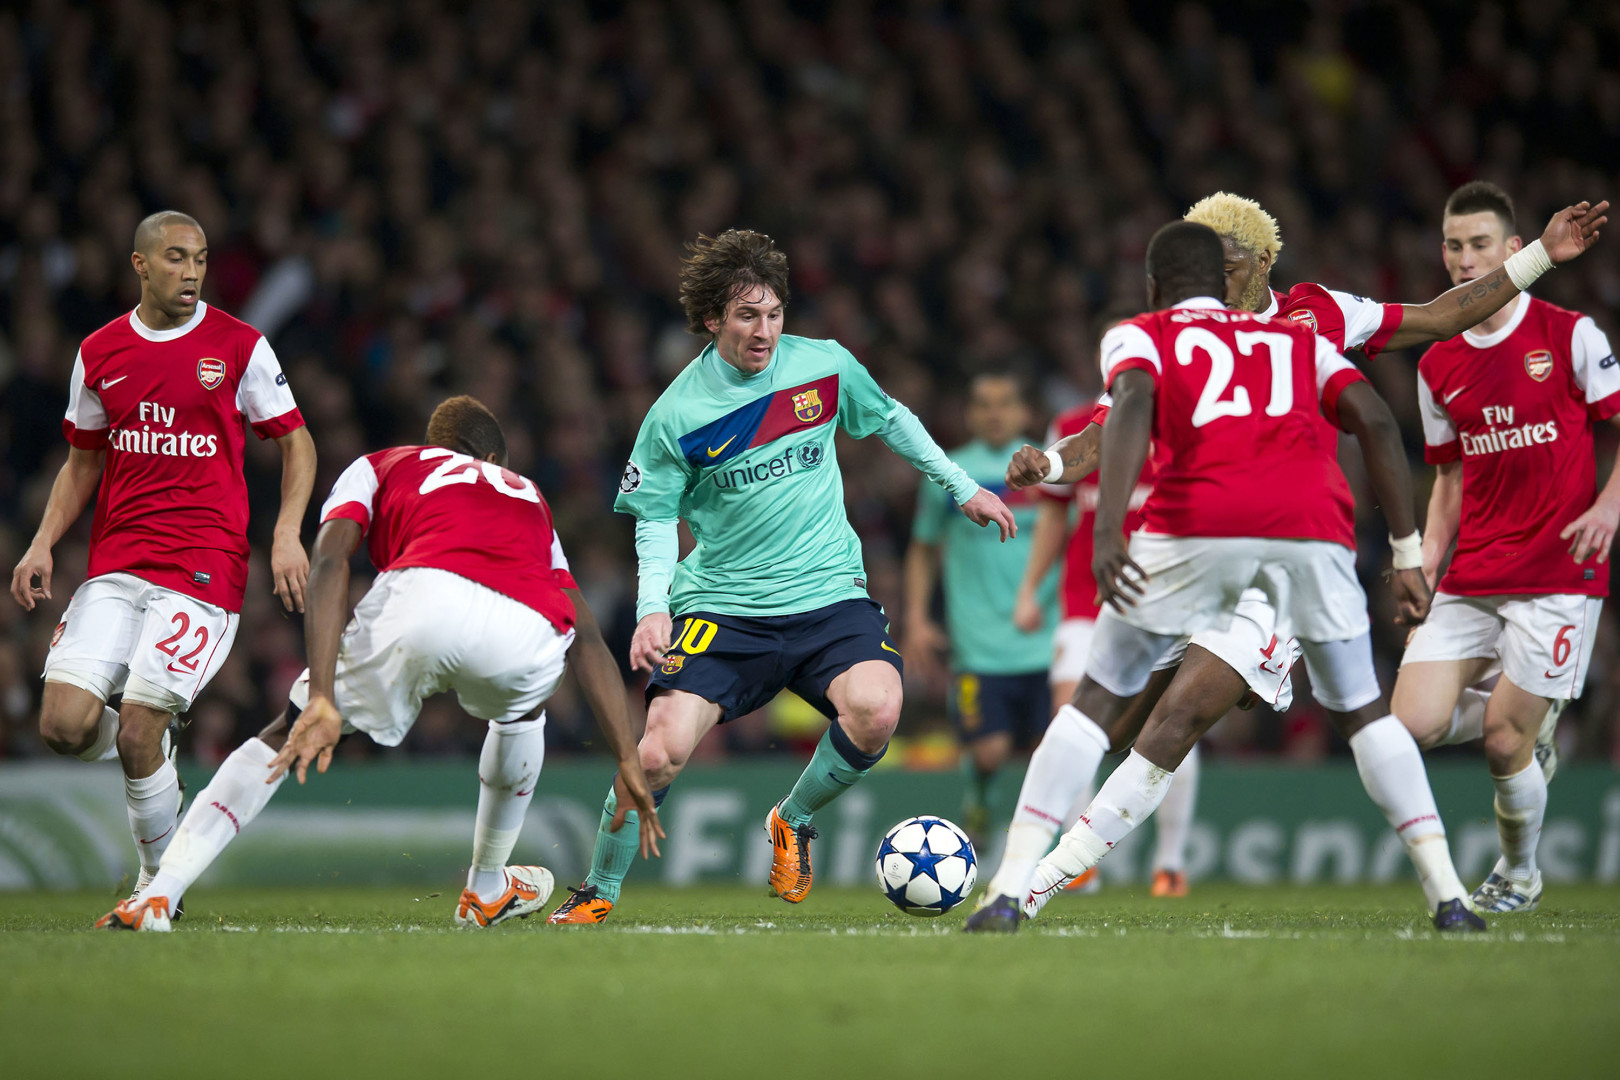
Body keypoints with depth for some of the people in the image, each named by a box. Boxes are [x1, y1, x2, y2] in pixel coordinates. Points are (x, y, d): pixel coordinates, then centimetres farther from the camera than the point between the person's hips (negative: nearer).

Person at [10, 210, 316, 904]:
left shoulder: (238, 346, 0)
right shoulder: (99, 354, 10)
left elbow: (294, 441, 7)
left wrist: (287, 533, -7)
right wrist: (43, 544, 7)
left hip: (205, 564, -4)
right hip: (115, 563, 4)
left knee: (135, 738, -13)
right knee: (64, 727, -11)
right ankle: (156, 750, 22)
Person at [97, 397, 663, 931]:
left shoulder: (377, 467, 33)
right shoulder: (530, 496, 43)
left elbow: (330, 562, 12)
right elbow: (588, 640, 34)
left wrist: (323, 701, 2)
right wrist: (628, 762, 31)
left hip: (425, 598, -2)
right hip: (533, 633, 2)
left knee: (284, 738, 18)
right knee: (522, 709, 41)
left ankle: (158, 896, 6)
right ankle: (488, 889, 47)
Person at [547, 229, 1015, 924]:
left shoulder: (825, 366, -2)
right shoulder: (676, 414, -8)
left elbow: (890, 420, 18)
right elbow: (656, 518, 3)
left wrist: (963, 488, 23)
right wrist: (653, 607, -13)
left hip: (828, 594, 2)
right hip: (722, 604, -2)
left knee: (875, 710, -27)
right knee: (662, 746, -19)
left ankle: (794, 823, 3)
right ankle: (597, 892, 6)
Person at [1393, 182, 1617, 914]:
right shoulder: (1437, 367, 11)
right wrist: (1428, 552, 4)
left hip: (1558, 572, -5)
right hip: (1470, 578, 5)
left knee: (1504, 742, -7)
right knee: (1416, 723, -11)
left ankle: (1519, 874, 20)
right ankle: (1529, 723, 20)